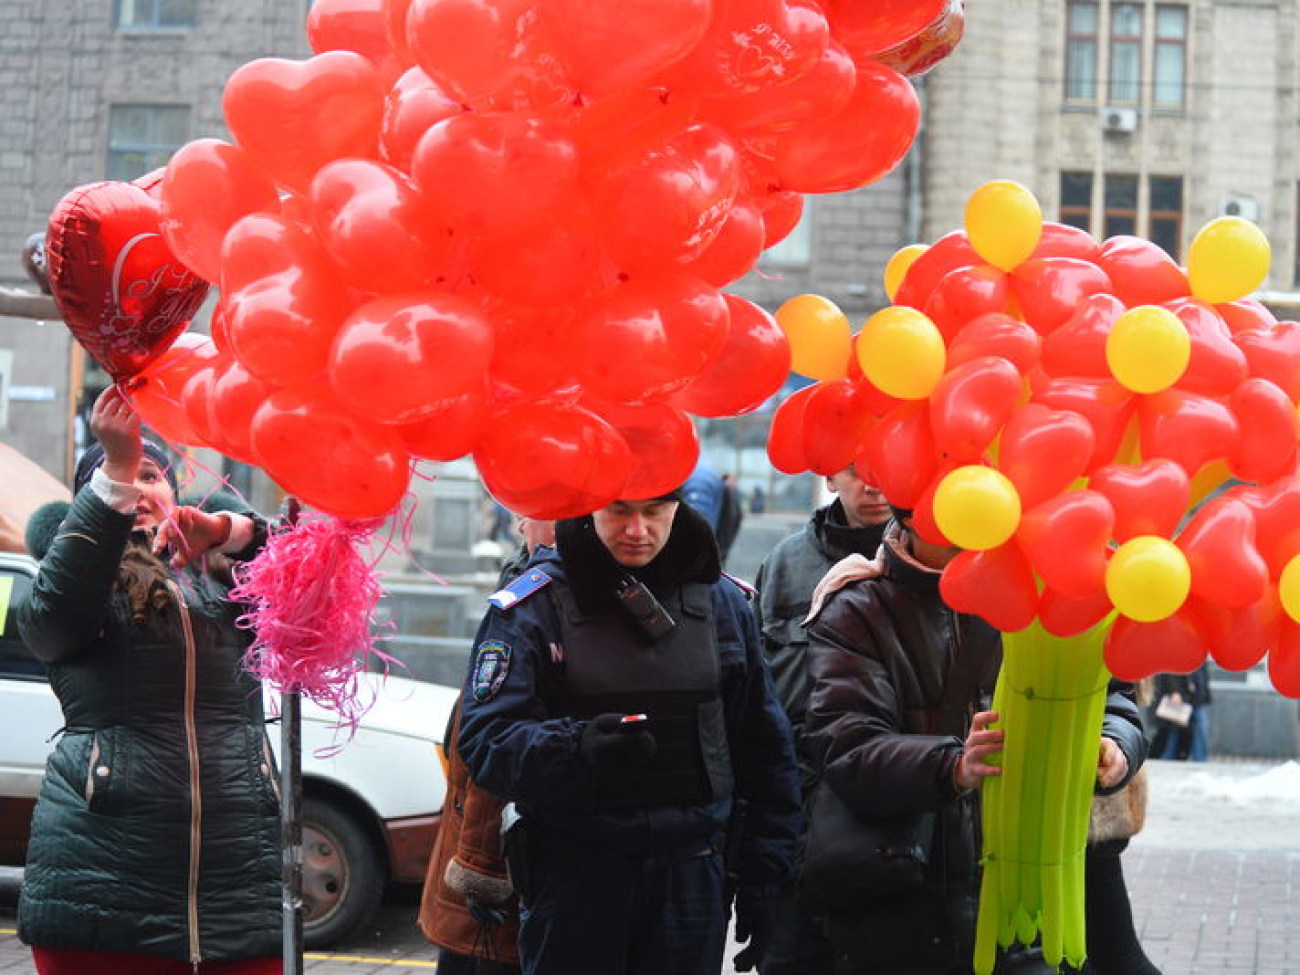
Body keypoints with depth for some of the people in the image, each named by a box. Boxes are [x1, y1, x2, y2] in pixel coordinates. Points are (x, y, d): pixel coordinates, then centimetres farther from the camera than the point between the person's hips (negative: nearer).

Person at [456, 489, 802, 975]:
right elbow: (485, 740, -13)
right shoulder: (532, 604, -4)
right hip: (571, 875, -3)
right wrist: (578, 748, -31)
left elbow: (765, 752, 13)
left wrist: (763, 876, 9)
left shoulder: (722, 601, 7)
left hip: (693, 879, 3)